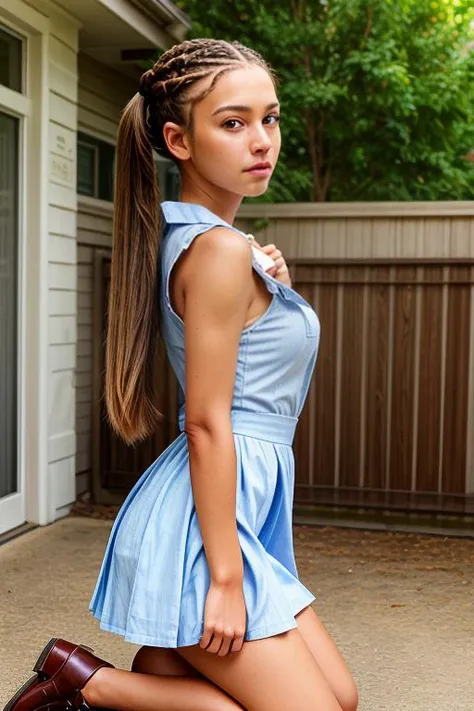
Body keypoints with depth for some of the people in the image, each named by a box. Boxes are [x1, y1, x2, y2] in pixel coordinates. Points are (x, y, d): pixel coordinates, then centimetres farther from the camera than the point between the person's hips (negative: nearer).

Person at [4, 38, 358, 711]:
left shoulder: (187, 237, 12)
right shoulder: (220, 251, -17)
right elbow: (207, 422, -21)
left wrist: (268, 282, 10)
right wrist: (226, 579, -20)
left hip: (244, 511, 10)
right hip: (208, 517, -10)